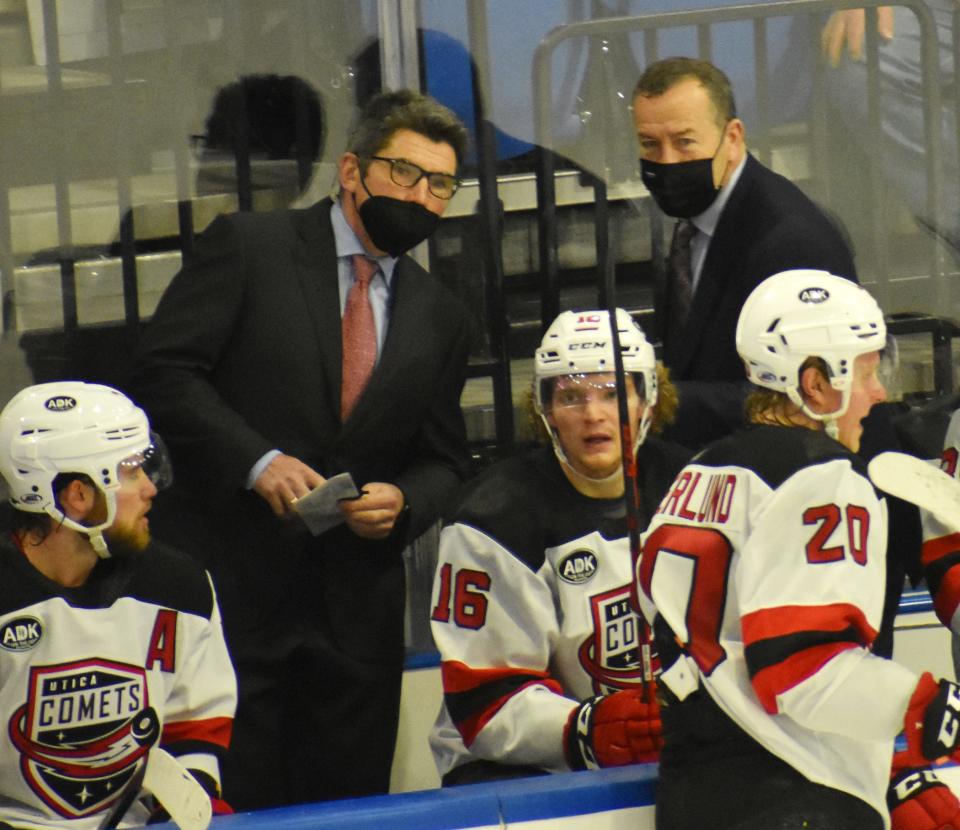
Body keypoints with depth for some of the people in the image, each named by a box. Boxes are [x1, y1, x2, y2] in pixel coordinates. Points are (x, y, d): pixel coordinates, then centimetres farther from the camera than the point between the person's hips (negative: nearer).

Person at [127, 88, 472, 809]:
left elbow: (445, 459, 18)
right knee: (233, 808, -4)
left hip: (358, 609, 4)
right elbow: (162, 371, -6)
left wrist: (403, 502, -5)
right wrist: (257, 461, -17)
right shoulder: (246, 248, 1)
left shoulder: (441, 317, 14)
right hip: (232, 583, -4)